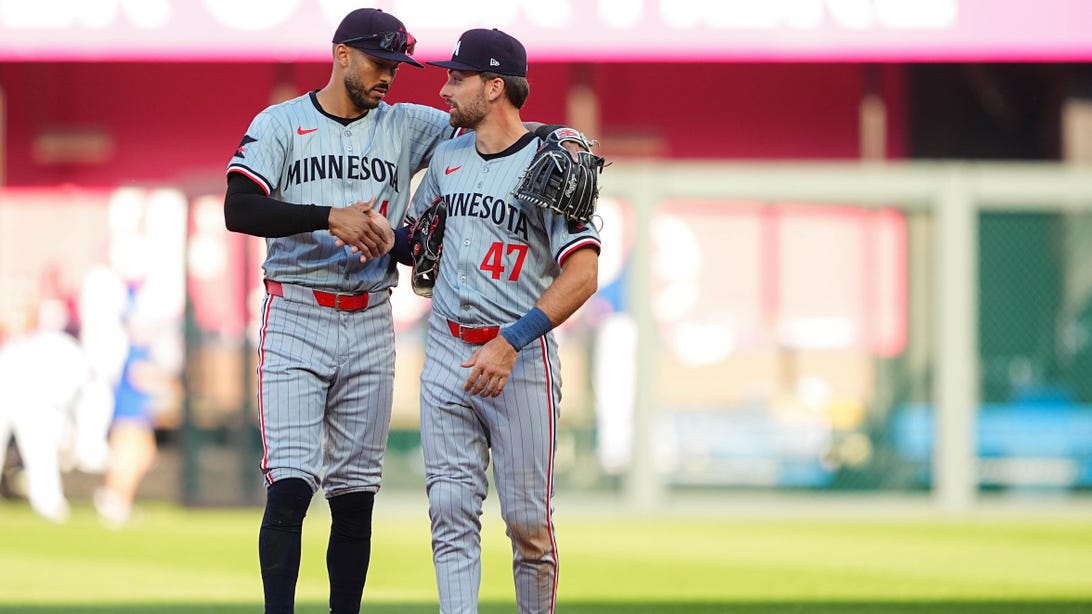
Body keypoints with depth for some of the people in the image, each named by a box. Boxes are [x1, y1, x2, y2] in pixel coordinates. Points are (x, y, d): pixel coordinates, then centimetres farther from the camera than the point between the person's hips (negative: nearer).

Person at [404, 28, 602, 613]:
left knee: (527, 519, -2)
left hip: (522, 359, -5)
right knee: (450, 509, -4)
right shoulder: (447, 155, 11)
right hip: (446, 355, 5)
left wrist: (511, 342, -24)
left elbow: (583, 274, -17)